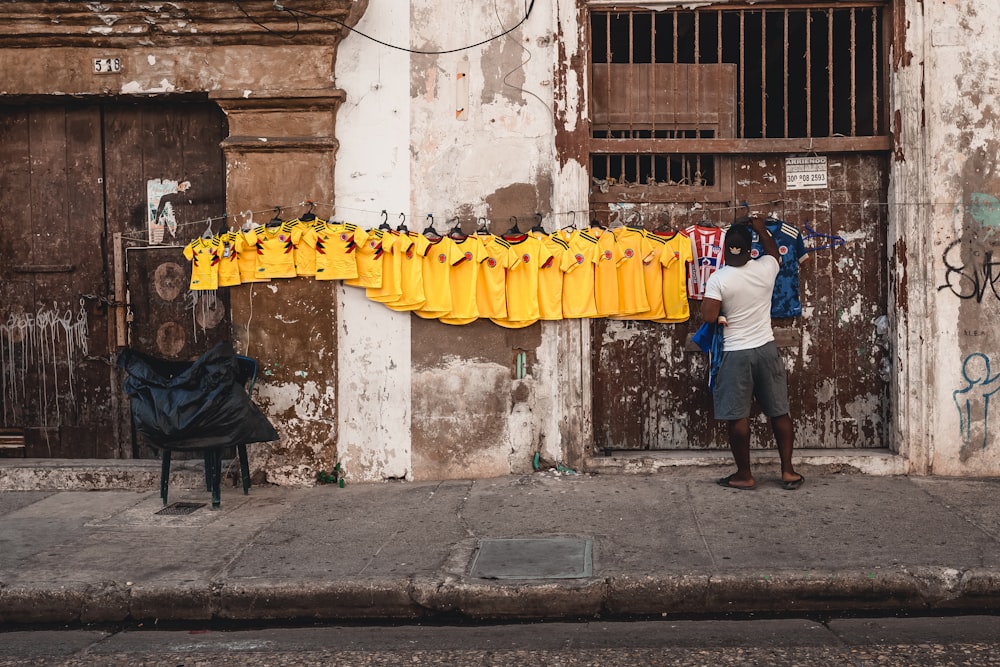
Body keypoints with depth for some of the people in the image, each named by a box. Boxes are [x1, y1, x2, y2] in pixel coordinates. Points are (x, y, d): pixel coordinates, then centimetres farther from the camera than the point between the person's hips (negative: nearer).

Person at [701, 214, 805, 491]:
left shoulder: (718, 278, -13)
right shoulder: (765, 269, -1)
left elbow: (709, 316, -18)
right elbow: (774, 252, 22)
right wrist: (761, 229, 34)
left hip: (736, 354, -4)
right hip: (766, 349, 4)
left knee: (737, 416, 4)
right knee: (779, 412, 11)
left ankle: (744, 475, 10)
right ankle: (788, 471, 17)